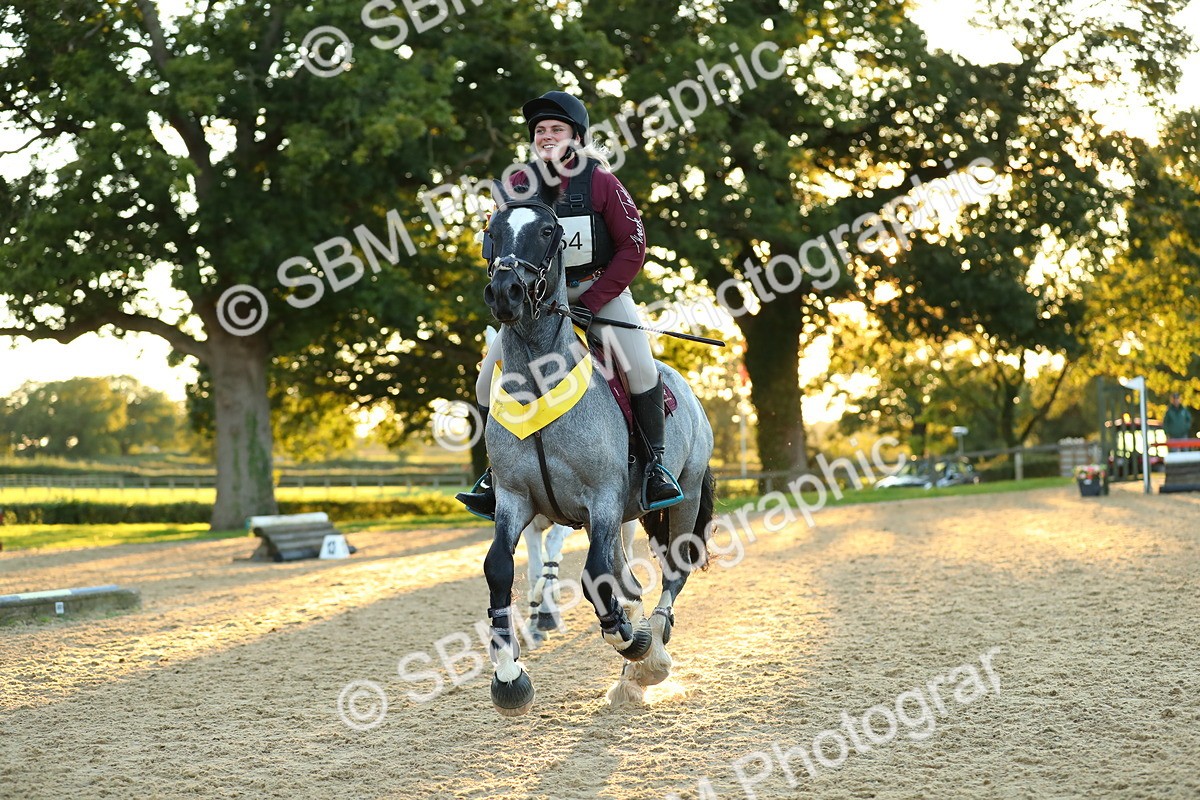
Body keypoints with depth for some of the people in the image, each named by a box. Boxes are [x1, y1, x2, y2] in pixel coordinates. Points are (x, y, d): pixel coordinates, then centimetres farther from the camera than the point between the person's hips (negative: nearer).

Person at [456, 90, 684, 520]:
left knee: (642, 368, -22)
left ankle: (656, 461, -6)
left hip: (600, 288, -2)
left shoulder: (601, 182, -10)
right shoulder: (518, 186, -3)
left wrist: (592, 302, -16)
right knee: (488, 380, -7)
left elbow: (633, 246, -10)